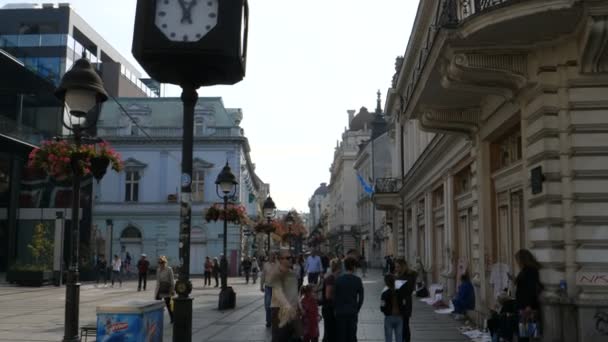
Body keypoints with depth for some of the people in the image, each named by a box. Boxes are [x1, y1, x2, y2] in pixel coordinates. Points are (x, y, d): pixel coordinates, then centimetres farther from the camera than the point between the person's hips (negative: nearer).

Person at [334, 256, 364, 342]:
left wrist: (335, 310, 8)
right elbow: (361, 298, -1)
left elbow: (334, 297, -4)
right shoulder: (357, 280, -4)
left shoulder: (338, 279, -7)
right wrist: (356, 310, 11)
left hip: (340, 313, -1)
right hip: (353, 313, 1)